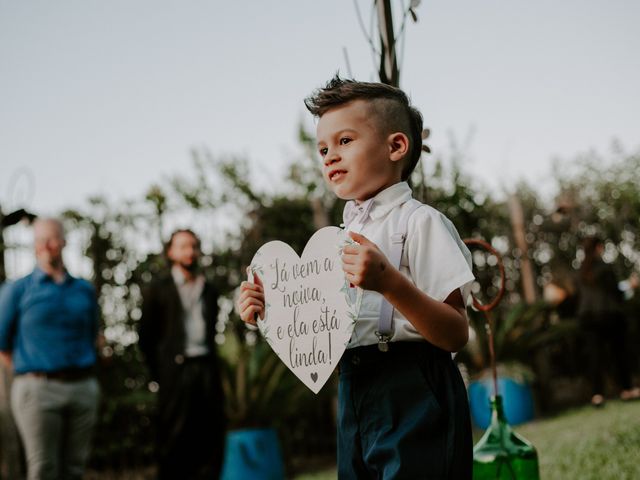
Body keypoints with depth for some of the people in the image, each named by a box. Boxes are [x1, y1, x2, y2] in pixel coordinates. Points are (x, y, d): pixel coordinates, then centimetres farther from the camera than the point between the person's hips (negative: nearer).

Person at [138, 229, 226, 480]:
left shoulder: (209, 290, 18)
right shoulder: (158, 290, 6)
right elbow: (146, 337, 5)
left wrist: (208, 363, 9)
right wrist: (160, 375, 0)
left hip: (207, 370, 4)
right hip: (176, 372, -4)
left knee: (211, 438, 0)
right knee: (174, 443, -2)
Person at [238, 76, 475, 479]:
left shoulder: (420, 222, -8)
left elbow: (456, 336, -15)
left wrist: (388, 282, -27)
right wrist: (271, 310, 3)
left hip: (413, 395, -7)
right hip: (354, 396, 7)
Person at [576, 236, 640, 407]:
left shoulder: (581, 272, 9)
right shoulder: (605, 267, -9)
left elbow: (580, 296, 11)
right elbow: (615, 291, -8)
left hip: (587, 316, 5)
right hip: (609, 314, -4)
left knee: (594, 354, 0)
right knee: (619, 351, 9)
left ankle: (597, 394, -7)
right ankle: (626, 389, 17)